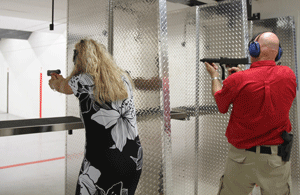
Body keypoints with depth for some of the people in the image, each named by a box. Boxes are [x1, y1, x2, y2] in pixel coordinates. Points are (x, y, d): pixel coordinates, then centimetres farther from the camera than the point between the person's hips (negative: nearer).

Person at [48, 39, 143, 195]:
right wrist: (61, 80, 36)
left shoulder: (83, 82, -11)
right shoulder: (124, 79, 5)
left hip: (102, 163, -5)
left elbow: (61, 86, 11)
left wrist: (54, 82, 36)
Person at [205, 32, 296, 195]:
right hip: (278, 158, 3)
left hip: (242, 157, -2)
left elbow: (220, 105, 1)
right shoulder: (288, 75, -7)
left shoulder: (237, 80, -18)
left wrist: (214, 76, 16)